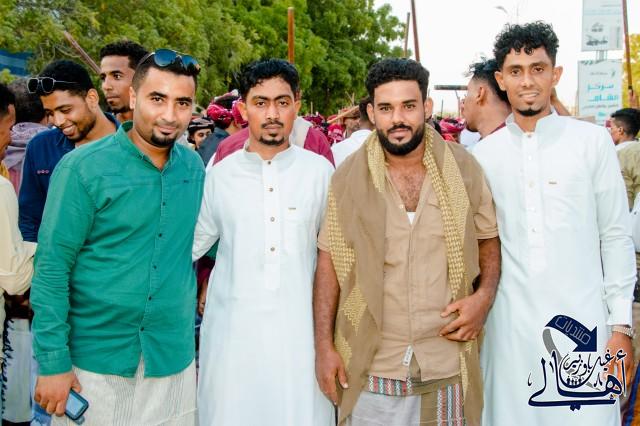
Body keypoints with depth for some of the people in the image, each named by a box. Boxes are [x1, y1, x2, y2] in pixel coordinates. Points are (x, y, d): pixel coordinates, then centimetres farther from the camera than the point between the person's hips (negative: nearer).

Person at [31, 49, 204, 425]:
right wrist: (53, 362, -13)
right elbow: (51, 268, -11)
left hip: (174, 359, 4)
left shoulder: (194, 167, 2)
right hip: (93, 359, -4)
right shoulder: (83, 167, -11)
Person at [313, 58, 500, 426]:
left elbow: (489, 240, 10)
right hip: (369, 368, 0)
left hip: (448, 366, 1)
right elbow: (330, 259, 1)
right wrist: (324, 346, -2)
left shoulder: (464, 168, -2)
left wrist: (484, 295, -8)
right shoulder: (348, 177, -3)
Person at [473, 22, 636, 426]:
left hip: (583, 319, -1)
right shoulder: (484, 154, 5)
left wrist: (621, 324, -2)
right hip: (511, 323, 2)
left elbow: (616, 237, 1)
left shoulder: (592, 141, 0)